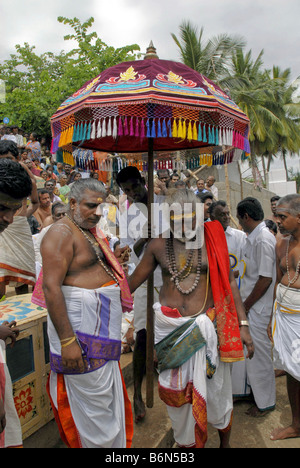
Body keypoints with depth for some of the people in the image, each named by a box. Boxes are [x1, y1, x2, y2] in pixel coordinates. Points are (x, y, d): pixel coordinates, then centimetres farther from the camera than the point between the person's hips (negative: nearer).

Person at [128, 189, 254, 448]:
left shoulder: (212, 239, -5)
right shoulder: (158, 245, -2)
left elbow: (229, 282, -1)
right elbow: (135, 279, 9)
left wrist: (242, 324, -3)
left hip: (207, 326, -1)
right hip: (169, 326, 1)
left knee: (216, 388, 11)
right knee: (178, 390, 13)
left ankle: (225, 442, 39)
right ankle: (187, 440, 39)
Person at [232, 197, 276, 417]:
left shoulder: (263, 240, -23)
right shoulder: (253, 237, 7)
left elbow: (266, 278, -25)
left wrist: (246, 306, -17)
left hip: (258, 308, -9)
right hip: (249, 304, 9)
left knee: (259, 353, 6)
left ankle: (265, 402, 27)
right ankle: (243, 388, 42)